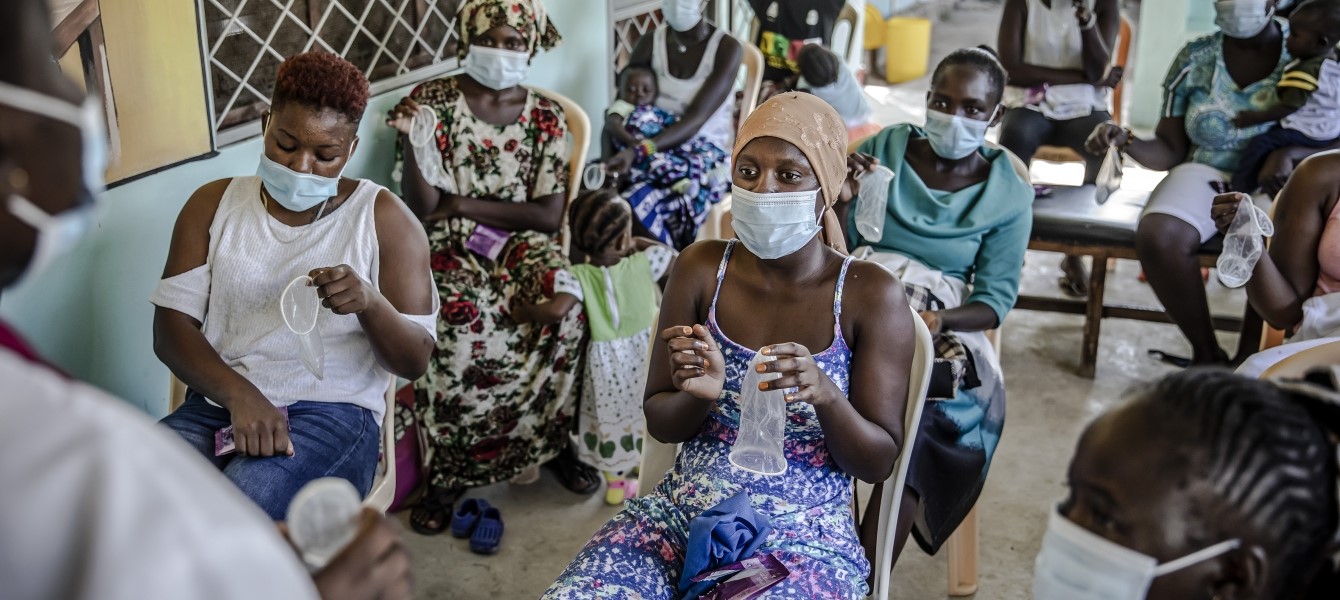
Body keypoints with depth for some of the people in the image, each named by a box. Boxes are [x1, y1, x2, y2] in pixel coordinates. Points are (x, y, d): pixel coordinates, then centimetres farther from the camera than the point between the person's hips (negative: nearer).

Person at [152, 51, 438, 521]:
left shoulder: (384, 219, 2)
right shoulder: (213, 204, 11)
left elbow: (415, 361, -1)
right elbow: (171, 326, 2)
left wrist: (371, 302, -23)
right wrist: (240, 393, -17)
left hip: (332, 411, -3)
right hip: (218, 404, 3)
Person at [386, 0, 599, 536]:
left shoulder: (546, 116, 4)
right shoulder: (431, 101, -1)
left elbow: (549, 215, -5)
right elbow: (422, 210, -7)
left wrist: (462, 204, -10)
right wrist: (411, 142, -23)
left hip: (522, 244, 2)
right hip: (450, 248, -2)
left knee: (564, 311, -29)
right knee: (462, 326, -33)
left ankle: (554, 441, -4)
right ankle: (448, 473, -13)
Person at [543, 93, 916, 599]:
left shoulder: (871, 296, -7)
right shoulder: (701, 268, 0)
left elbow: (879, 463, -4)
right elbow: (659, 424, 6)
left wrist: (825, 394, -24)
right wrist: (699, 394, -17)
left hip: (802, 539, -2)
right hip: (680, 517, 2)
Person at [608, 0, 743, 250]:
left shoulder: (727, 48, -9)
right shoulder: (650, 44, 3)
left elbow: (696, 119, -19)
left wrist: (638, 152, -33)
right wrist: (611, 158, -21)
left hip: (704, 154, -4)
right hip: (652, 150, 4)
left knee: (640, 201, -33)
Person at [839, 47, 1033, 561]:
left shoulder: (1007, 192, 3)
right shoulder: (885, 147, 5)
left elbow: (995, 299, -1)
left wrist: (938, 320, -21)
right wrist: (842, 199, -13)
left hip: (943, 325, -1)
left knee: (923, 420, -32)